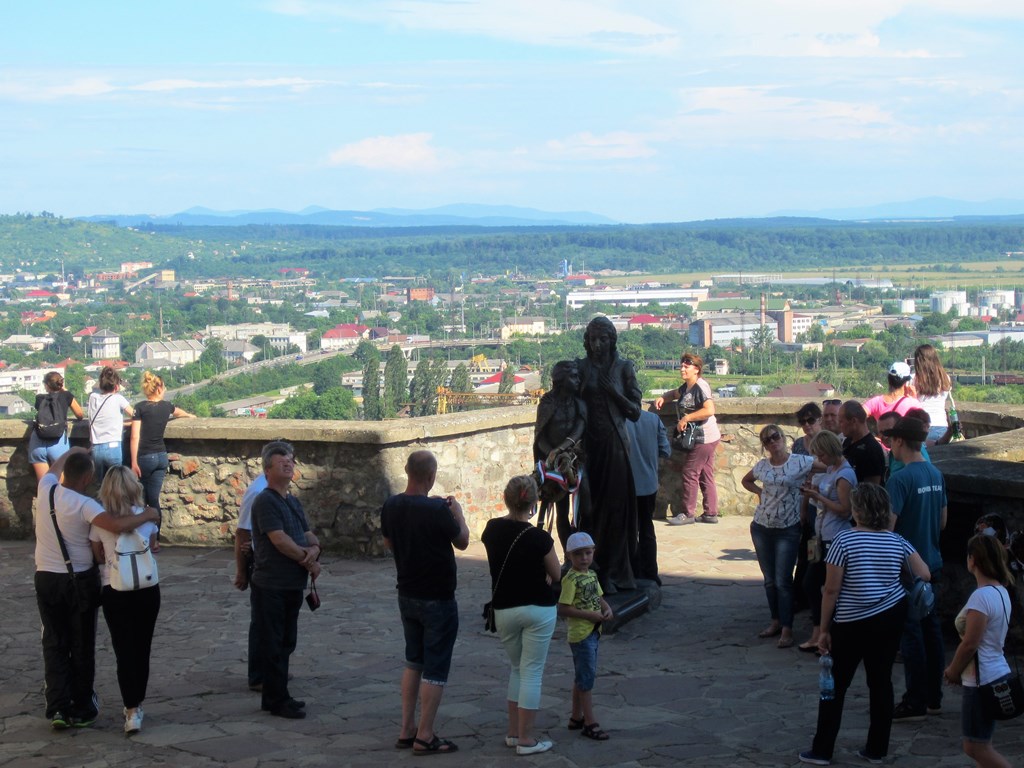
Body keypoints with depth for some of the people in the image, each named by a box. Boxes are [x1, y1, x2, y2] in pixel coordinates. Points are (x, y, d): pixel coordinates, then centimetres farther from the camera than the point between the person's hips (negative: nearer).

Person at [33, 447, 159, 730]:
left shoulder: (46, 489, -5)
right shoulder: (84, 505, -21)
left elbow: (54, 468, 19)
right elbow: (117, 526, -35)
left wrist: (71, 453, 36)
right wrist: (147, 515, -19)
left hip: (46, 579, 4)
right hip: (80, 581, -4)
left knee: (54, 645, 8)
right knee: (82, 646, 9)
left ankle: (58, 708, 0)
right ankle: (82, 709, 16)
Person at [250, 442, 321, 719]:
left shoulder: (294, 503, 15)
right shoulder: (266, 501, -13)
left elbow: (308, 535, 13)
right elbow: (280, 540, -20)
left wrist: (314, 549, -11)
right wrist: (309, 560, -12)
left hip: (294, 585, 9)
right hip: (272, 586, -9)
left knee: (286, 644, 14)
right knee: (274, 645, -1)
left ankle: (275, 697, 23)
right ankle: (277, 701, 5)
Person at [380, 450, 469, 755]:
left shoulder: (391, 506, -4)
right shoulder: (438, 509, -23)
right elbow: (462, 541, -8)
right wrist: (457, 512, 9)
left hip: (407, 596, 7)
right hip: (438, 599, -7)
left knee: (413, 662, 18)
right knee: (435, 669, 2)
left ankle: (407, 730, 20)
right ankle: (425, 736, 5)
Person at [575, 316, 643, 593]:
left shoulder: (624, 367, 4)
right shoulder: (581, 367, 6)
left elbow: (635, 411, 2)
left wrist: (613, 391, -9)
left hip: (614, 444, -1)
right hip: (588, 444, 1)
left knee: (615, 504, -1)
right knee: (591, 506, 0)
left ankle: (613, 572, 5)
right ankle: (591, 569, 6)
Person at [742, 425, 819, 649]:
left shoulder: (800, 462, -10)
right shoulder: (762, 466, 5)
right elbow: (746, 481, 24)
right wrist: (760, 492, 6)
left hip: (788, 530, -5)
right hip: (761, 528, 5)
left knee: (783, 580, -5)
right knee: (770, 580, 12)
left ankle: (786, 629, 1)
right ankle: (776, 621, 24)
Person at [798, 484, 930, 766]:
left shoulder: (844, 540, -14)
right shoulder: (897, 541, 0)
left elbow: (831, 589, -13)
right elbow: (924, 575, -1)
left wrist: (824, 629, -5)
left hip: (853, 624, -4)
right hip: (892, 617, 4)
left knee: (836, 685, 6)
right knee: (881, 681, 12)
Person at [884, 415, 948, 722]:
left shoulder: (900, 479, -19)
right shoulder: (936, 475, 6)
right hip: (932, 564, 8)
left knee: (911, 634, -2)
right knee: (931, 629, 14)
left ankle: (915, 703, 3)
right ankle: (934, 698, 21)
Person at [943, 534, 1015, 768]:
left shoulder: (981, 596, -21)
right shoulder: (1001, 592, 9)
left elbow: (970, 644, -21)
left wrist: (952, 671, -5)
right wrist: (958, 670, 12)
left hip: (982, 680, -10)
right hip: (997, 673, 10)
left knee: (977, 748, -2)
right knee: (976, 747, 16)